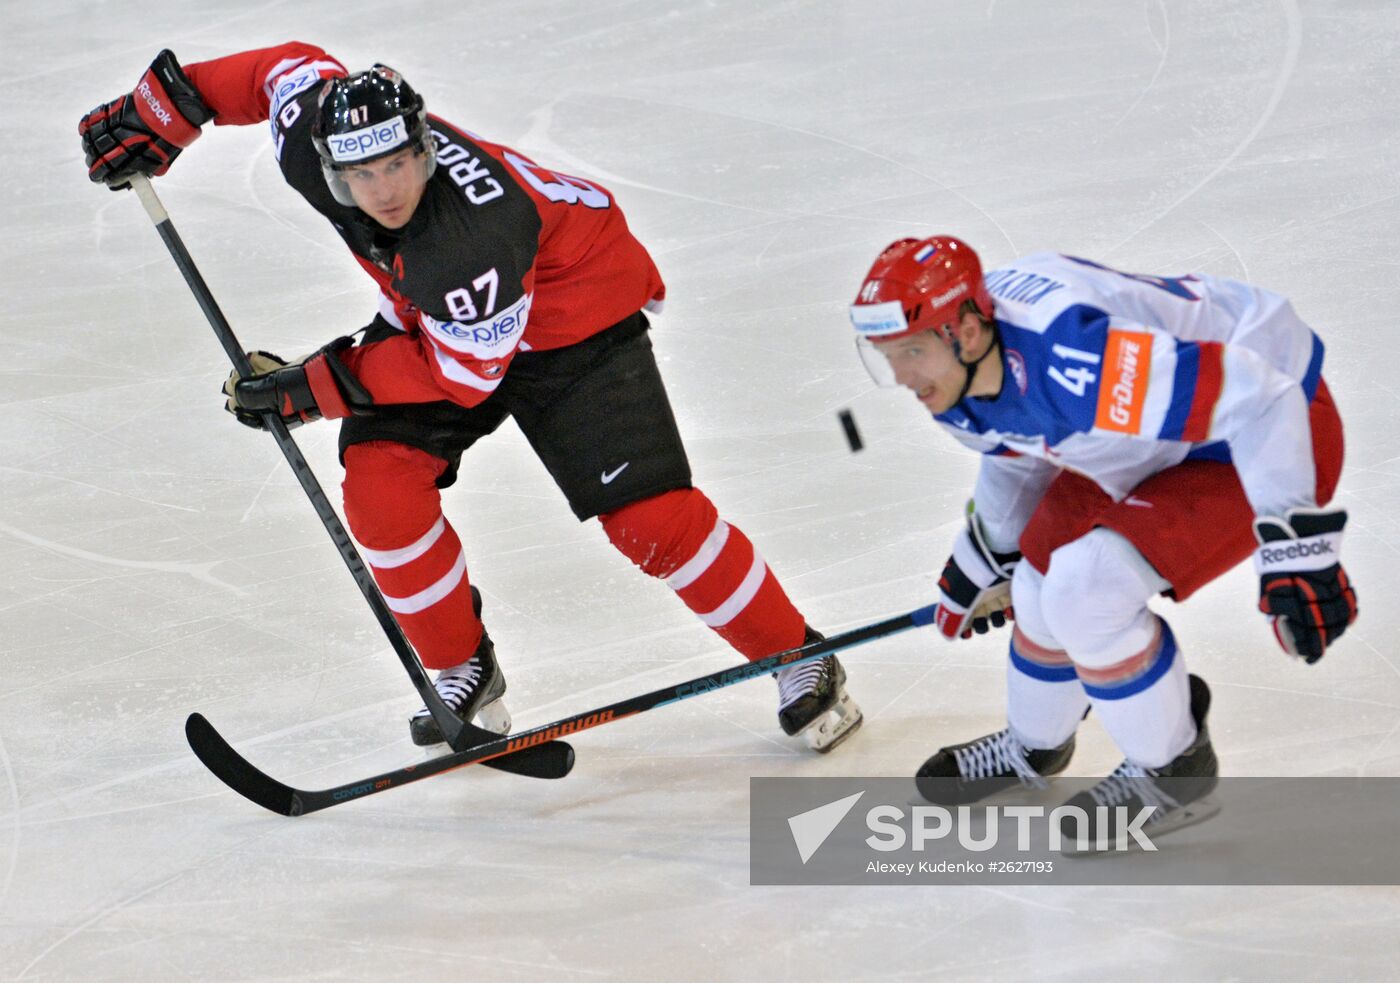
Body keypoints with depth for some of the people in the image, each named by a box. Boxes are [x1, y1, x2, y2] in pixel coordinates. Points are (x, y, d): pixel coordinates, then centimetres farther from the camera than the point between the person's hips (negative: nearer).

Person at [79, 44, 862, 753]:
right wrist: (164, 109, 0)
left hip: (576, 310, -7)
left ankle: (801, 662, 0)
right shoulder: (311, 147, -25)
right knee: (379, 483, -14)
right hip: (433, 312, 7)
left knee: (646, 516, -16)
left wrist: (315, 387, -26)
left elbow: (458, 373, -28)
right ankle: (467, 673, 5)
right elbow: (292, 68, -2)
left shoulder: (470, 238, -42)